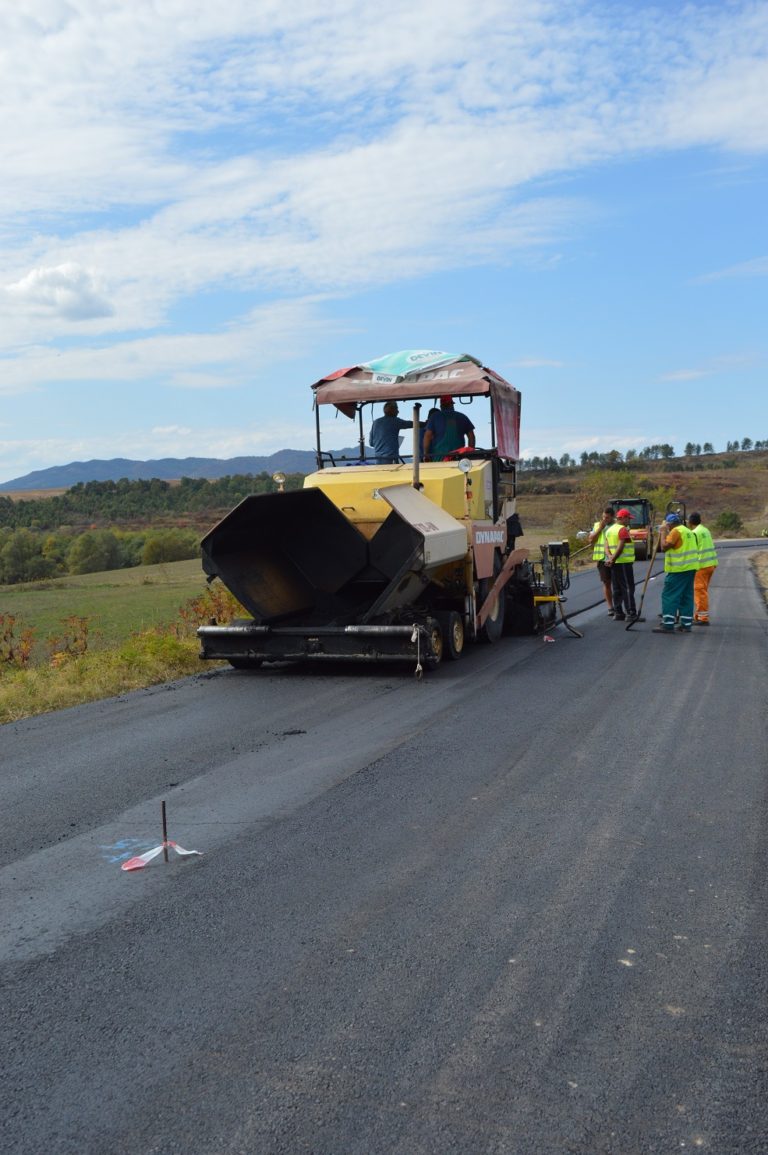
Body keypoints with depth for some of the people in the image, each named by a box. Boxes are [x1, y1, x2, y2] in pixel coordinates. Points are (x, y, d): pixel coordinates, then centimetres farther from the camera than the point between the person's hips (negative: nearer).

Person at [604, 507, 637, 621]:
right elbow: (620, 547, -20)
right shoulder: (623, 529, -12)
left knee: (617, 589, 10)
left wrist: (610, 557, -7)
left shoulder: (609, 529, 16)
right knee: (628, 588, -6)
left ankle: (618, 613, 11)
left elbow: (607, 546, 8)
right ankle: (631, 613, -7)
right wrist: (613, 559, -15)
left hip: (614, 564, 9)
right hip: (624, 562, -8)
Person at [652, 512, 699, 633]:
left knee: (669, 596, -7)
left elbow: (664, 547, -16)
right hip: (690, 568, 9)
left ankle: (668, 624, -11)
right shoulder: (688, 531, 20)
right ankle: (687, 624, 12)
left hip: (678, 569, -9)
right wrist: (664, 533, 17)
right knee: (686, 596, 11)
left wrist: (663, 532, -5)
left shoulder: (676, 531, -11)